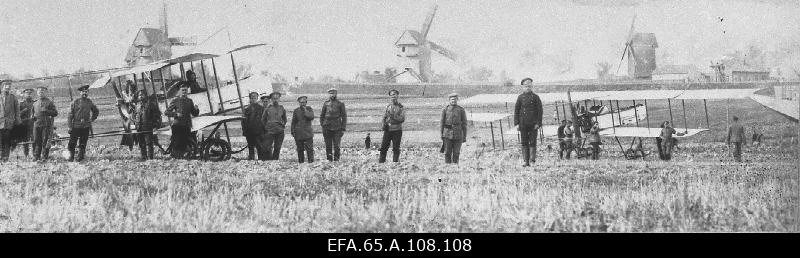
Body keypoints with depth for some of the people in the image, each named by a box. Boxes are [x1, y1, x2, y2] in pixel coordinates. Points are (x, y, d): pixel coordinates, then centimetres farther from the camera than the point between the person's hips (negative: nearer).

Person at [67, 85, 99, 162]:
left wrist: (92, 119, 14)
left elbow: (96, 111, 26)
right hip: (75, 126, -2)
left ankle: (80, 158, 11)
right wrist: (70, 126, -6)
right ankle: (71, 157, 10)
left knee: (82, 144, 4)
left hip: (86, 127, 2)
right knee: (72, 143, -2)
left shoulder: (90, 102, 8)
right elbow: (70, 115, 0)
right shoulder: (75, 102, 0)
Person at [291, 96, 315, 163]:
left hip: (308, 133, -2)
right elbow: (293, 122, 11)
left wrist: (305, 111, -12)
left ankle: (311, 161, -4)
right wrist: (293, 131, 6)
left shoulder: (309, 109, 5)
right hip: (298, 134, 2)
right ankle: (300, 162, 12)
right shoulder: (296, 110, 9)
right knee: (300, 149, 5)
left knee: (309, 149, -7)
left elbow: (311, 117, -12)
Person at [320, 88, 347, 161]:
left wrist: (343, 129, -2)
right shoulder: (326, 104, 9)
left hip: (337, 128, -2)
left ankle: (336, 160, 1)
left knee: (337, 146, -6)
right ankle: (329, 160, 10)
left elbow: (344, 117, 4)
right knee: (328, 146, 3)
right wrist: (322, 126, 5)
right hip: (327, 128, 2)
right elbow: (321, 116, 14)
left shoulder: (340, 104, 4)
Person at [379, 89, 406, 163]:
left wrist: (394, 116, -19)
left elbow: (402, 119, -7)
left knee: (396, 148, 0)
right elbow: (384, 117, 14)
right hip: (388, 130, 3)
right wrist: (384, 124, -5)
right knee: (383, 147, -1)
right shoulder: (388, 106, 12)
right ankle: (381, 162, 4)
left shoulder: (401, 107, 2)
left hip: (397, 130, -3)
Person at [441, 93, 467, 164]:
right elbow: (442, 123, 8)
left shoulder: (461, 110, 5)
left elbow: (464, 124, 5)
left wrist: (464, 137, 1)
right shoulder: (445, 109, 7)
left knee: (456, 154, 1)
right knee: (447, 153, -1)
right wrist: (441, 134, 3)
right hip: (447, 134, 0)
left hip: (458, 135, 0)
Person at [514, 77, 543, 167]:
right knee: (524, 142, 2)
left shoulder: (535, 97, 3)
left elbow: (540, 111, 1)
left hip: (533, 124, -2)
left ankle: (532, 158, -1)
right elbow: (516, 110, 7)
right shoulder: (520, 97, 7)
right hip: (523, 124, 2)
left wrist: (538, 123, -7)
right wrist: (516, 123, -1)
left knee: (532, 141, -5)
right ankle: (526, 161, 4)